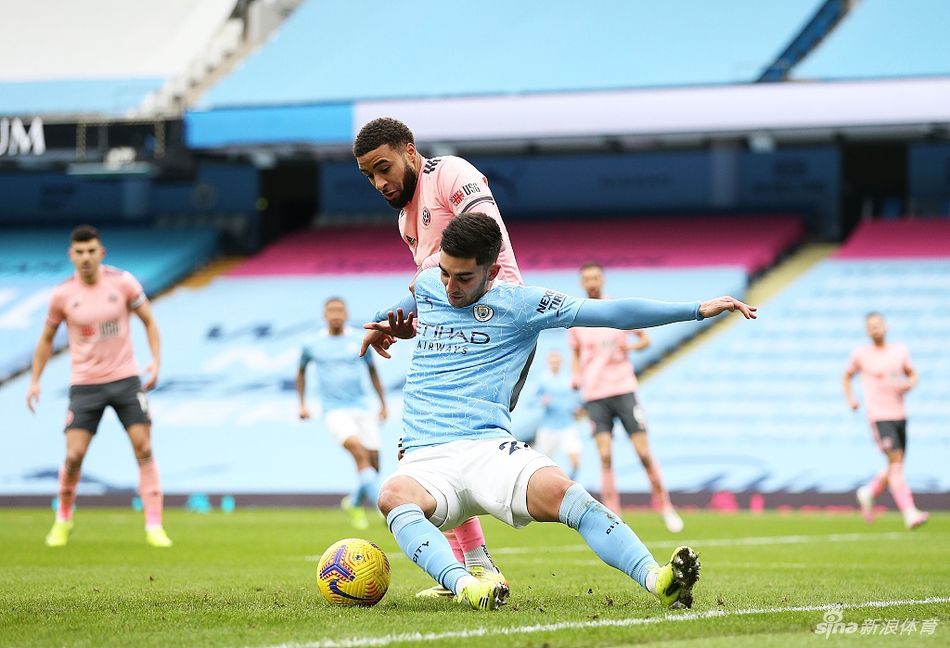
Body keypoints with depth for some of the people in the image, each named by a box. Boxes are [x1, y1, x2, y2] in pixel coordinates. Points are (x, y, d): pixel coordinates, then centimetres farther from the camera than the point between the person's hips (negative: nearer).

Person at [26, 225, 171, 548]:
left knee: (144, 449, -8)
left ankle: (154, 525, -5)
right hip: (84, 384, 0)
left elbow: (149, 321, 5)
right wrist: (35, 381, 5)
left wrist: (156, 361, -8)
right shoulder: (62, 294, -5)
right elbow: (47, 338, 9)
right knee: (74, 456, -7)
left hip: (125, 378, 0)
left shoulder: (123, 282, -6)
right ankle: (63, 519, 17)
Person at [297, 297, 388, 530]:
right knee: (357, 450, -27)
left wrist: (383, 403, 16)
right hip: (334, 410, -3)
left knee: (373, 463, 1)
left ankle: (355, 502, 30)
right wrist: (302, 404, 14)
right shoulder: (313, 344, 2)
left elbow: (372, 371, 19)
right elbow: (301, 371, 20)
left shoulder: (359, 340, 5)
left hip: (361, 407, 3)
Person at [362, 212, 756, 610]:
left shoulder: (520, 304, 4)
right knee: (394, 496, -36)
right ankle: (464, 585, -57)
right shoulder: (427, 285, 16)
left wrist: (699, 310, -8)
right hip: (425, 460, 3)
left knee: (561, 493, -35)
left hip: (490, 447, -2)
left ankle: (656, 579, -50)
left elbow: (609, 312, -2)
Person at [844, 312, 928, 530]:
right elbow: (847, 376, 15)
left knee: (896, 467, 11)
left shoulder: (900, 351, 9)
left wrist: (909, 384, -4)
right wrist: (850, 399, 1)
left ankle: (868, 493, 38)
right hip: (879, 416, -5)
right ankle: (909, 513, -22)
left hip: (899, 414, 5)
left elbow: (912, 375, 19)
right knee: (895, 461, -17)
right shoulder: (860, 354, 1)